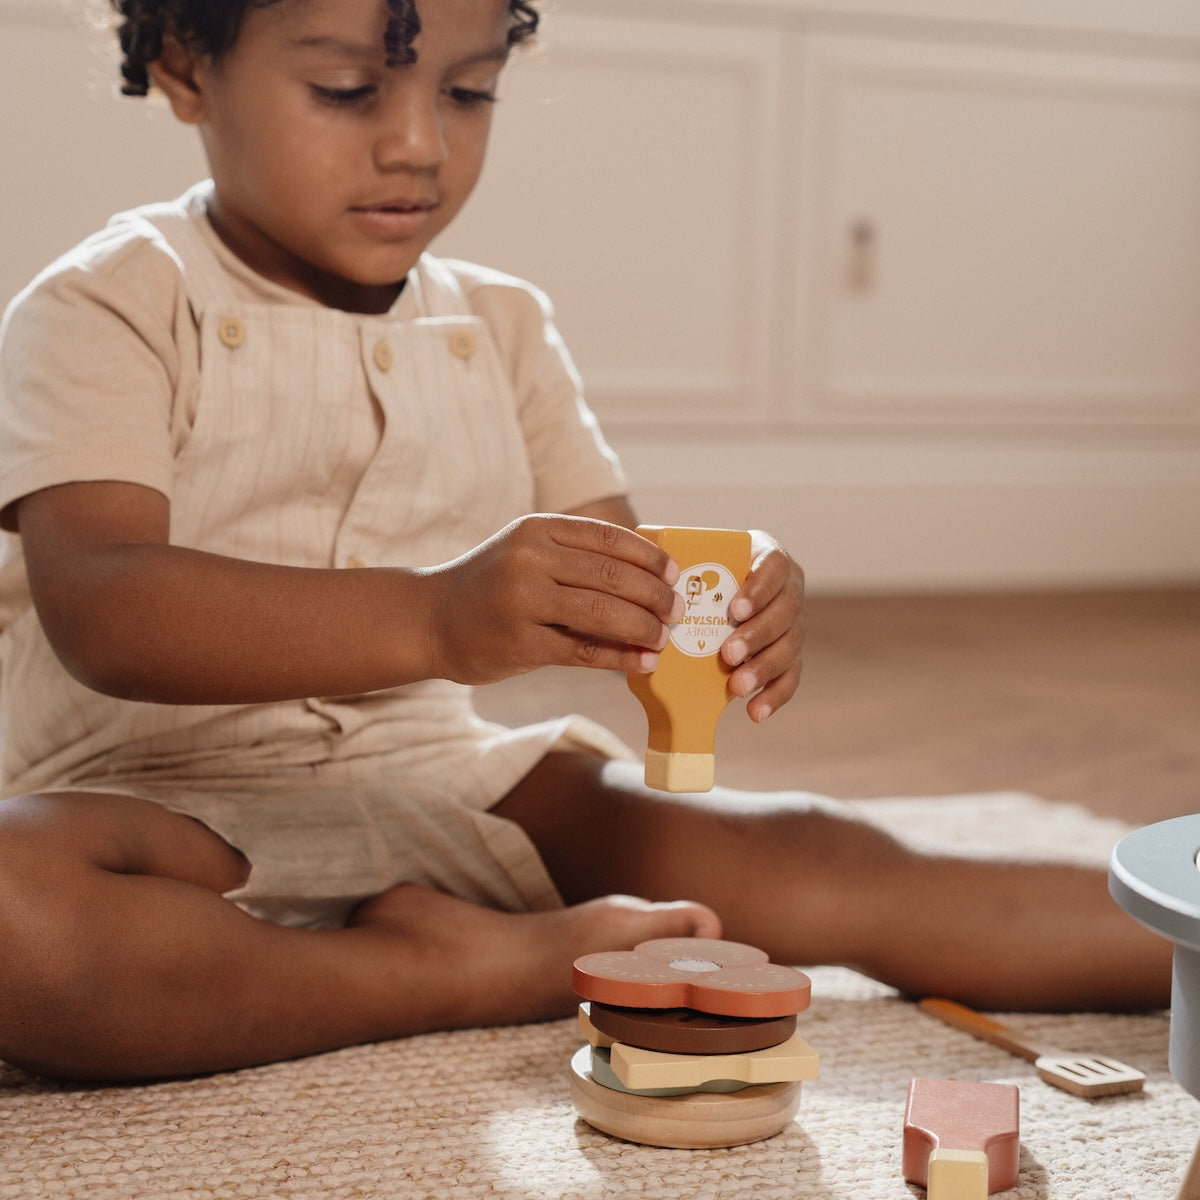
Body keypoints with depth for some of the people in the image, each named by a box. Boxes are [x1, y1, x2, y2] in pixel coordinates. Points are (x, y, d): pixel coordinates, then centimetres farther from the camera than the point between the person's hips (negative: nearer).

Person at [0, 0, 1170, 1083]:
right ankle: (498, 966, -22)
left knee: (808, 861, -14)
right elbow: (101, 610, -25)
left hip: (440, 780, 5)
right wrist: (432, 619, -40)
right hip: (167, 800, -4)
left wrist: (726, 607, -21)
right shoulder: (106, 311, -9)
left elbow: (618, 584, 5)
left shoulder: (499, 327, 10)